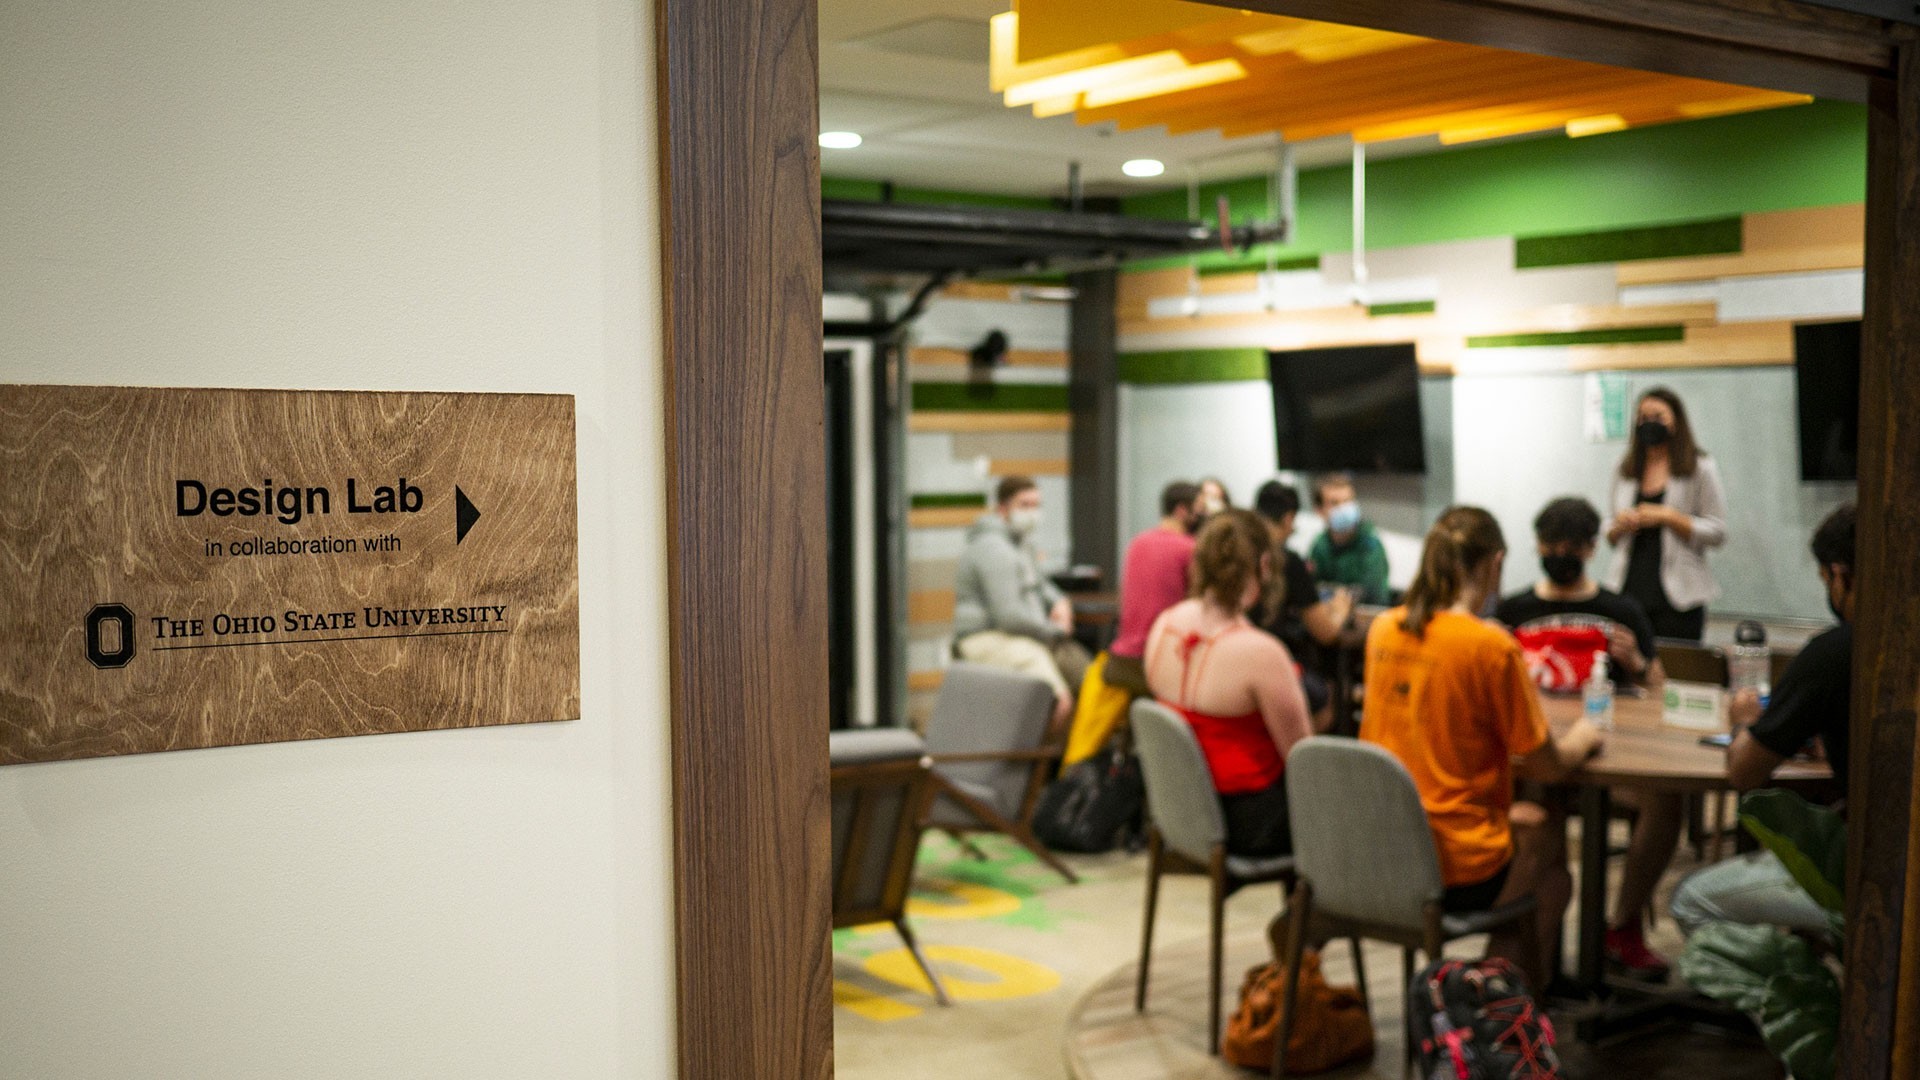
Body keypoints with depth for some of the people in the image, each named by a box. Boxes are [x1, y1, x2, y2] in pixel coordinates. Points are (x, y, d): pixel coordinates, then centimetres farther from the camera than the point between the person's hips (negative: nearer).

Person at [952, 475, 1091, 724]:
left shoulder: (1020, 543, 20)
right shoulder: (993, 548, -14)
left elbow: (1040, 584, 34)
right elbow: (1009, 616, -21)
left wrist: (1060, 603, 10)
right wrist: (1056, 630, -8)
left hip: (1029, 636, 11)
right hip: (990, 640, -11)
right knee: (1057, 695, -30)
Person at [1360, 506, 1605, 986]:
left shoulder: (1384, 629, 1)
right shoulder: (1492, 645, -17)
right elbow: (1546, 767, -10)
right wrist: (1580, 740, 11)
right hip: (1458, 866, -6)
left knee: (1529, 818, 28)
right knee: (1545, 834, 24)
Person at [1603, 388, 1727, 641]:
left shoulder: (1701, 468, 2)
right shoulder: (1626, 471, 13)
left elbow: (1717, 533, -4)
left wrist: (1668, 517, -13)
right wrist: (1619, 527, -2)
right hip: (1629, 590, 3)